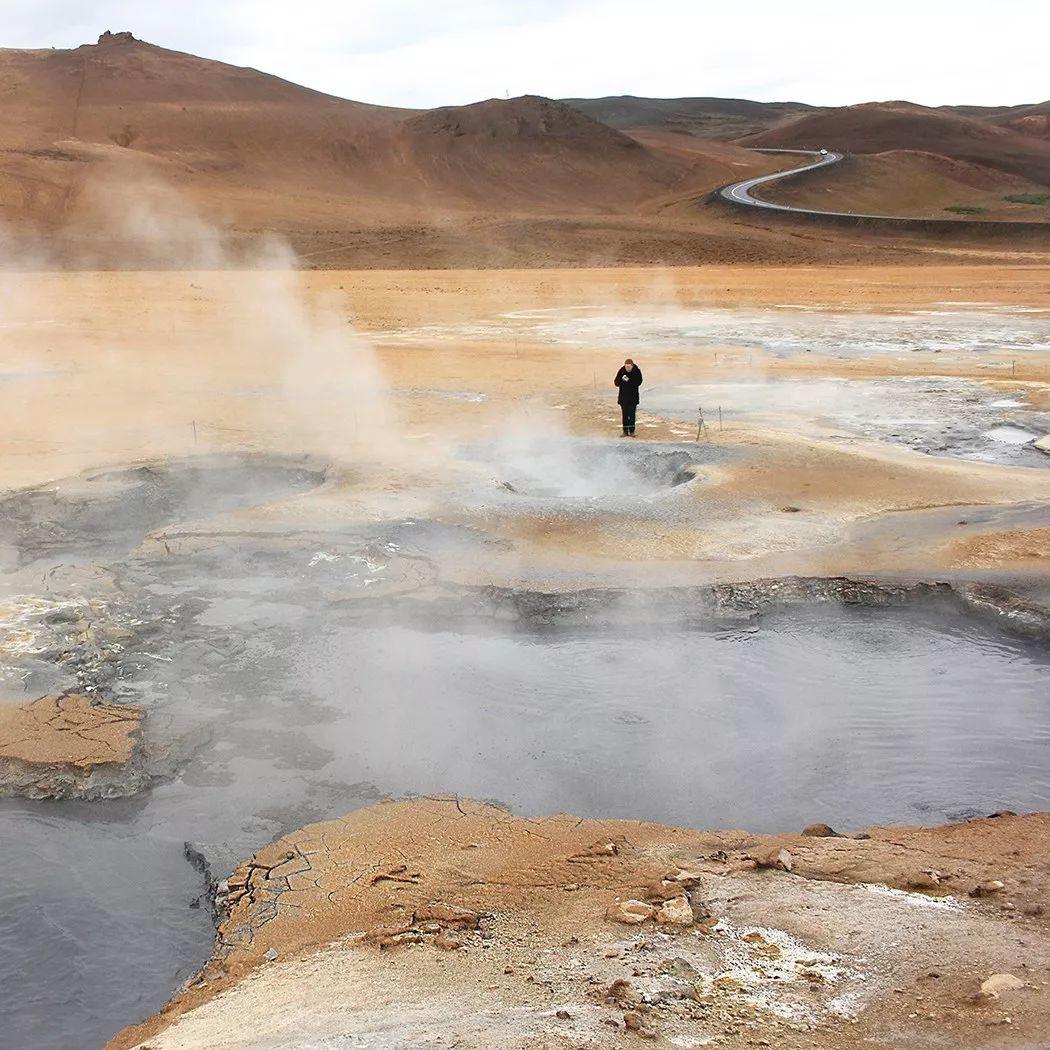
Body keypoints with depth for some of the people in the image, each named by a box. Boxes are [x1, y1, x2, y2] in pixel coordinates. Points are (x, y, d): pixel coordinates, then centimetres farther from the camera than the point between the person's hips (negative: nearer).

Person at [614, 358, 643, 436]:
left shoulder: (637, 371, -7)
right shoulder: (621, 371, -4)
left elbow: (639, 382, -13)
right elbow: (616, 382, -4)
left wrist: (629, 380, -25)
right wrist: (622, 379, -25)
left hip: (633, 396, -1)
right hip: (623, 397, 1)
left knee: (632, 415, -1)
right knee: (625, 414, 5)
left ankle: (632, 431, 6)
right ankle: (625, 431, 10)